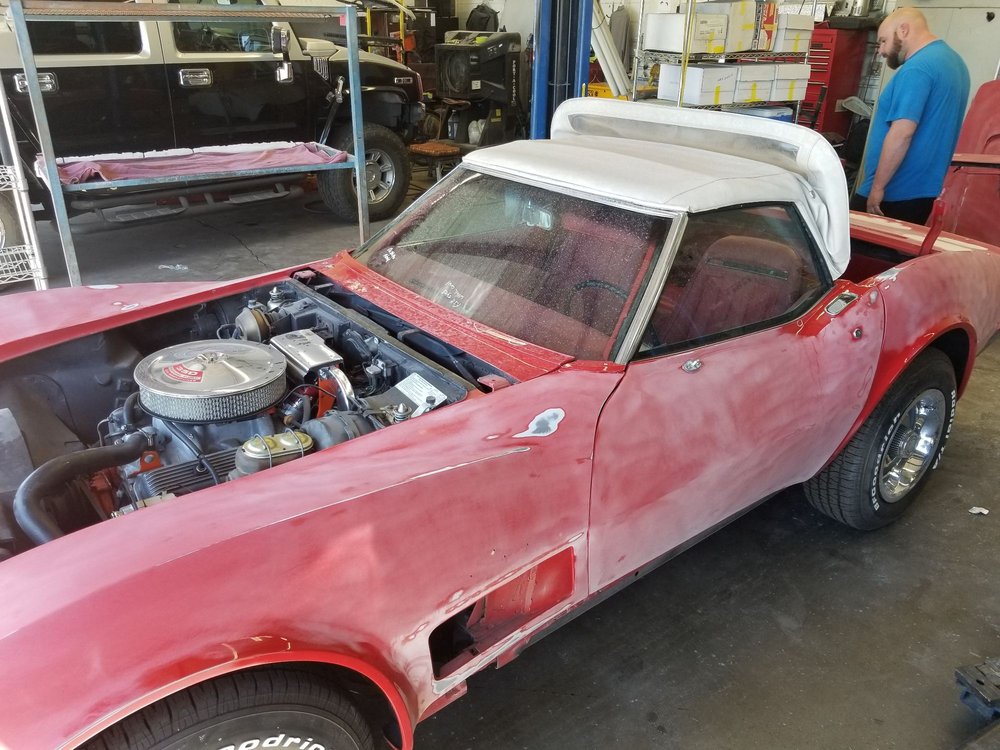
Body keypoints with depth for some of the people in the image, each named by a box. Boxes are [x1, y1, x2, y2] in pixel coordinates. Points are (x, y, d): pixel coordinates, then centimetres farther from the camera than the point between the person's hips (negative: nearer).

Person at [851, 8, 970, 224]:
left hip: (894, 193, -9)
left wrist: (877, 187, -20)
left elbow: (902, 133, -24)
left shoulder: (916, 69, -15)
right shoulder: (954, 61, 17)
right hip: (923, 191, 9)